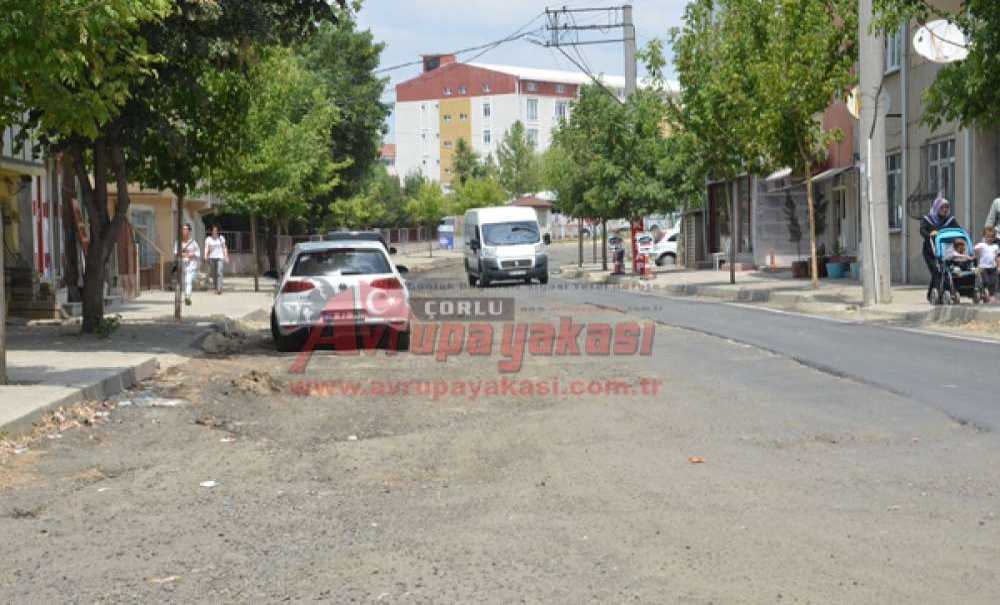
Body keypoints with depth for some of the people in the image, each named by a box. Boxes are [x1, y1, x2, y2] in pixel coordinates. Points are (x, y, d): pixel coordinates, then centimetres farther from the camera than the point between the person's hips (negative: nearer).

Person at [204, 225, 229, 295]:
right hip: (212, 258, 1)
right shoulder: (208, 239, 4)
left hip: (220, 257, -1)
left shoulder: (221, 238, 8)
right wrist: (206, 256, -20)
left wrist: (226, 256, 10)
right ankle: (216, 288, 18)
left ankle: (219, 288, -24)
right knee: (214, 274, 6)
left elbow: (224, 248, 14)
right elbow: (206, 248, -4)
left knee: (219, 272, -16)